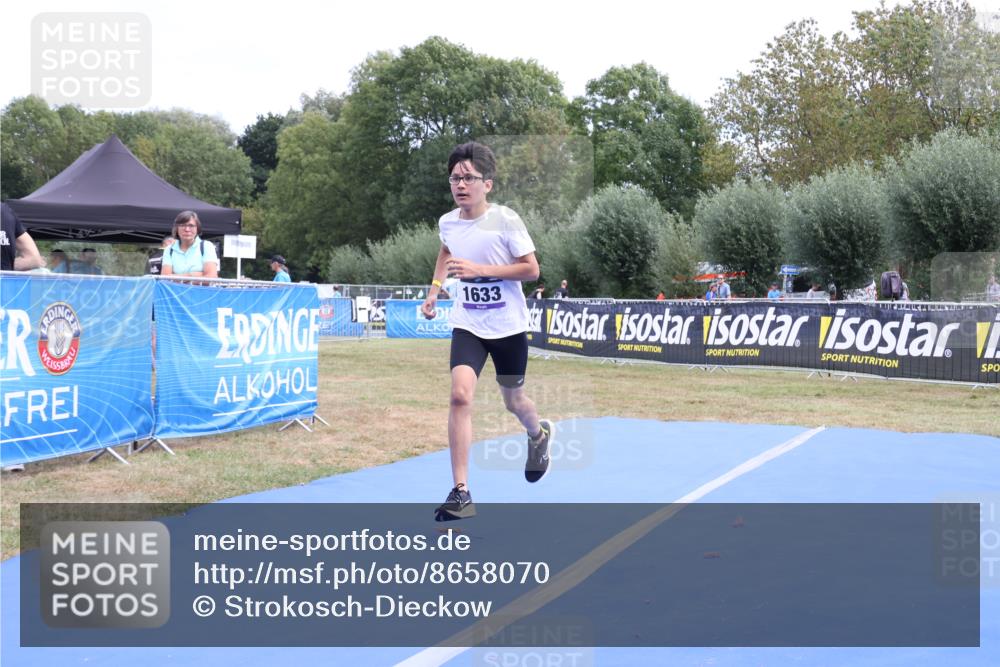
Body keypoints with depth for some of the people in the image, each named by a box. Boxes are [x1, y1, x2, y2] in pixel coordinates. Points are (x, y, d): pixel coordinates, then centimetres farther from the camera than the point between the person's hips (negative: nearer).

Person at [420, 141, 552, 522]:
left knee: (513, 400, 14)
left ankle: (539, 435, 54)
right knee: (460, 394, -20)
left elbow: (532, 269, -13)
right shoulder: (447, 223, -3)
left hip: (508, 325, -2)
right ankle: (460, 493, -18)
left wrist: (480, 269, -23)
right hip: (468, 325, 2)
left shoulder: (505, 221, -16)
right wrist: (434, 289, 10)